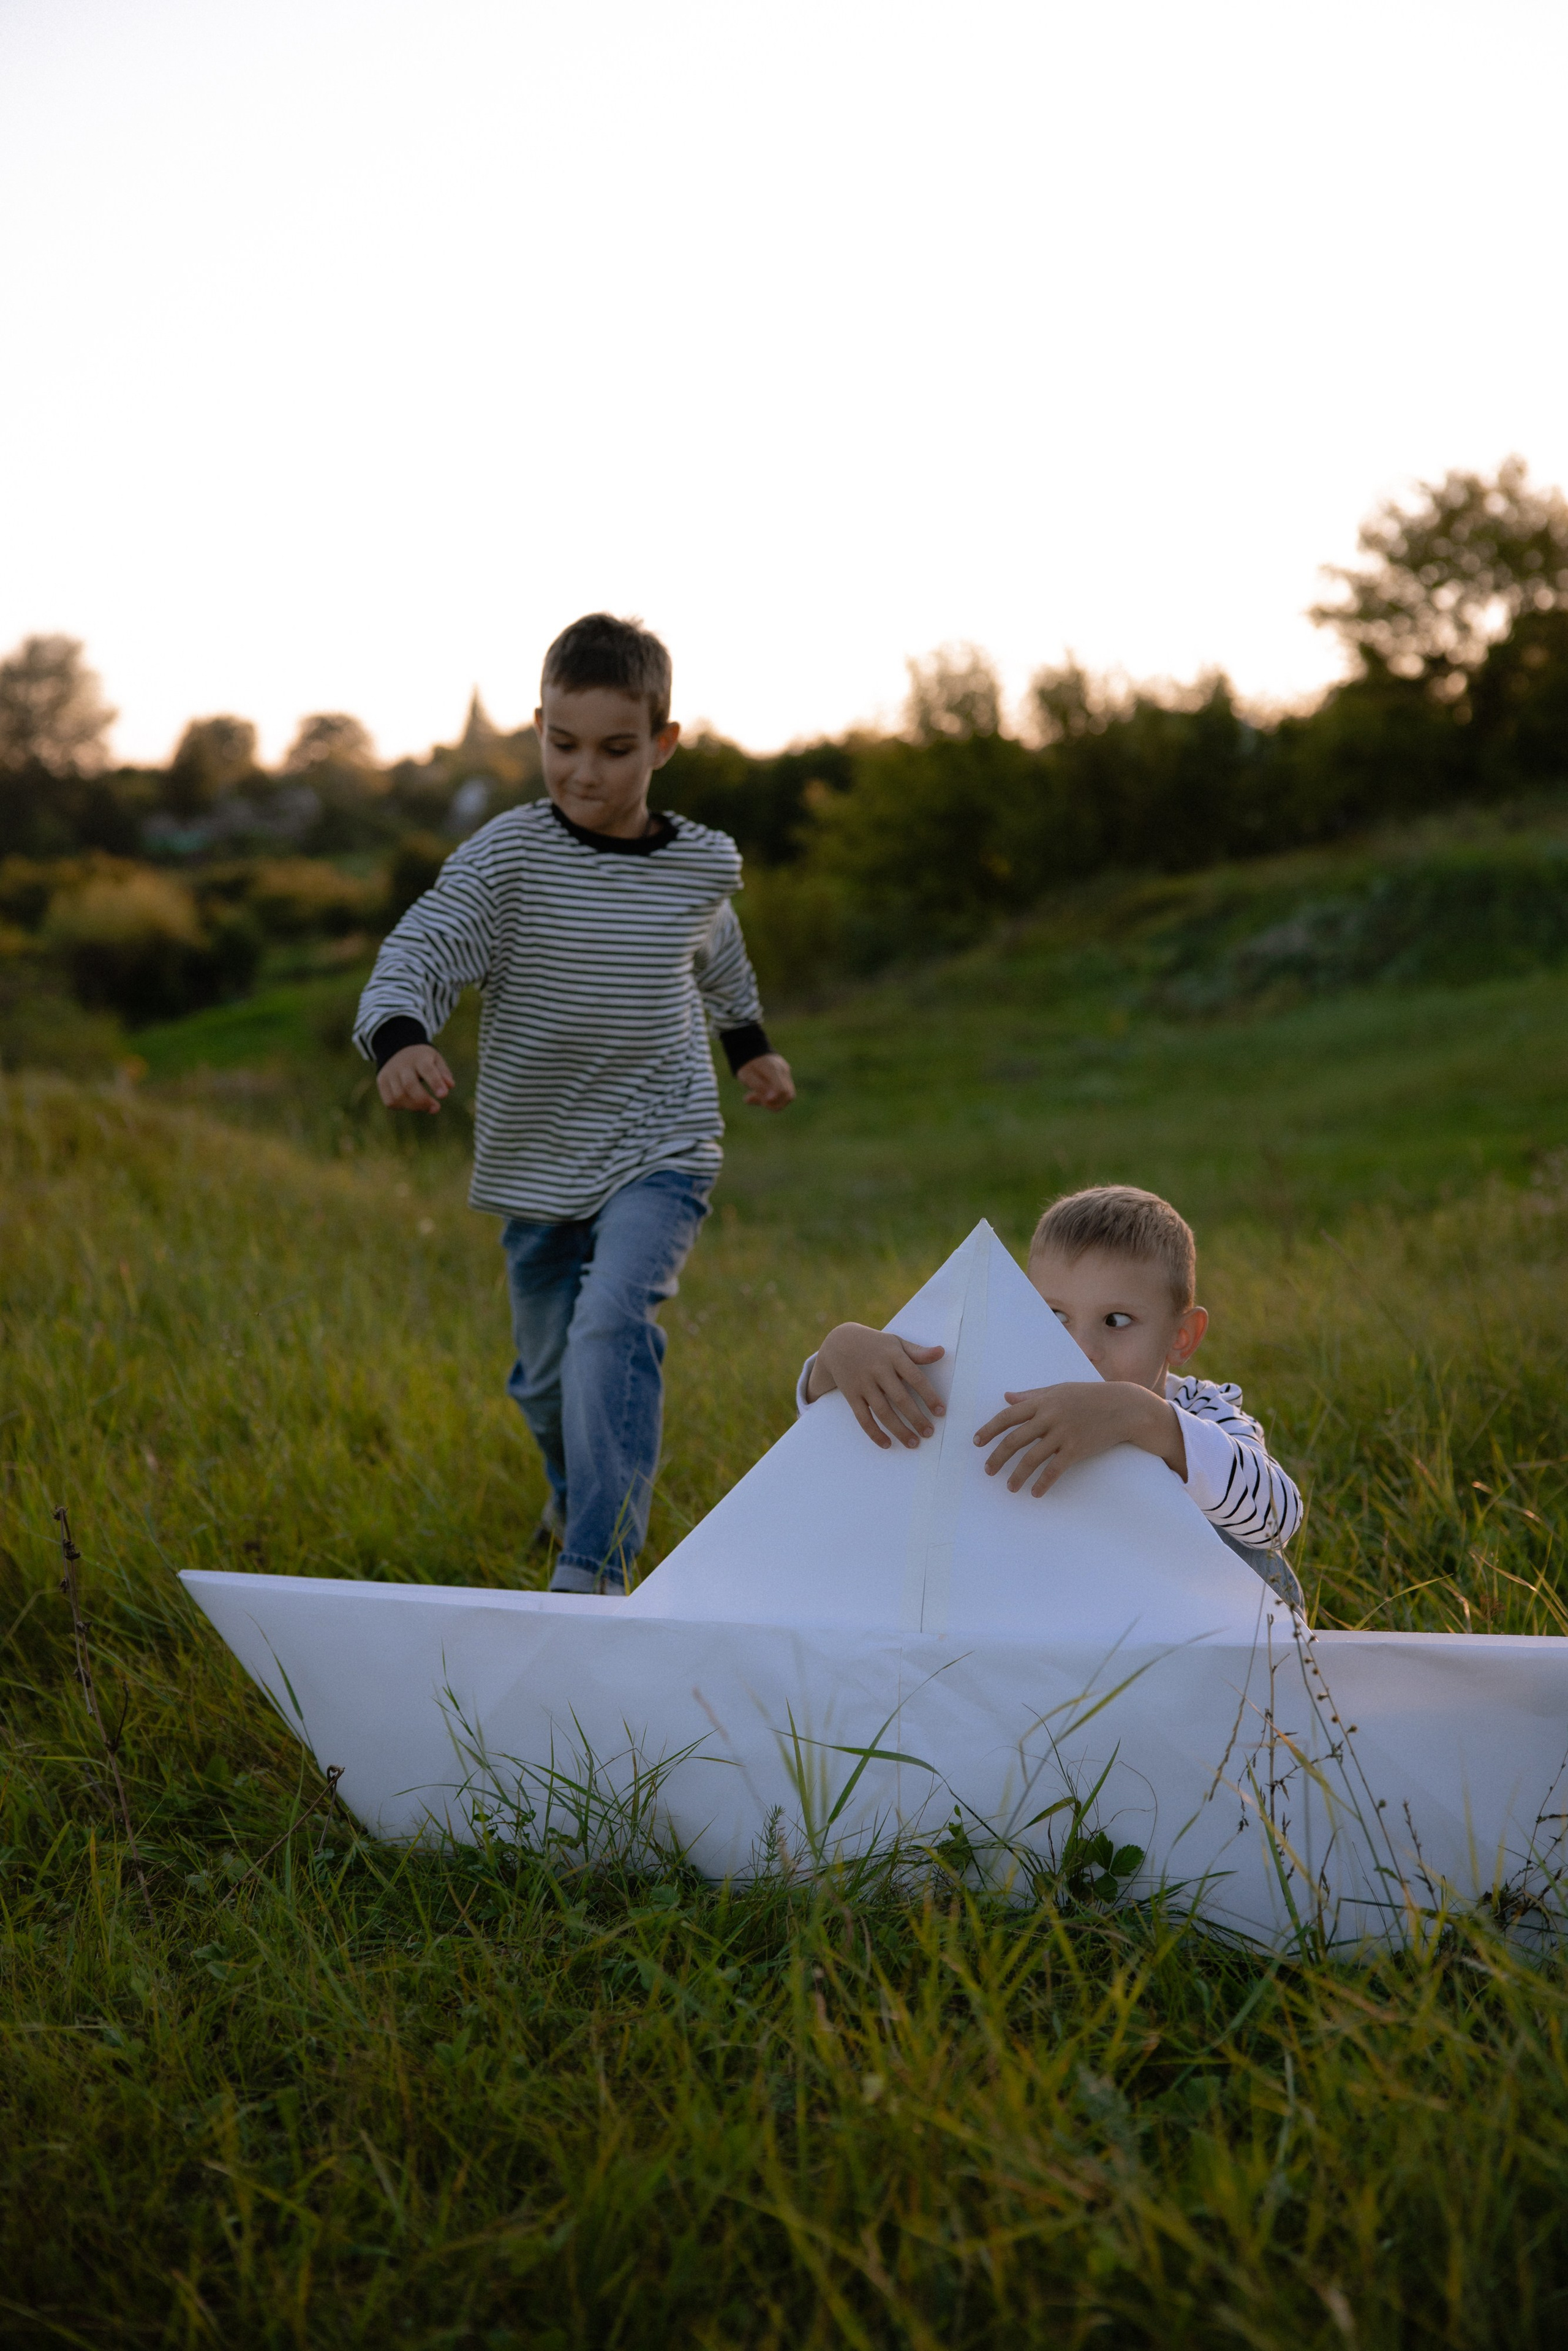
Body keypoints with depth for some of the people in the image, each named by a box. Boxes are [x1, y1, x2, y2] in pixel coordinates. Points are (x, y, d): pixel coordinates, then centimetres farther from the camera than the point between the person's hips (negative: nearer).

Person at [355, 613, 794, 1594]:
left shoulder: (704, 865, -1)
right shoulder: (508, 853, -10)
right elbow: (421, 950, -20)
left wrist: (751, 1042, 37)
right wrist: (401, 1037, -42)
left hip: (661, 1152, -1)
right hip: (539, 1156, 1)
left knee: (613, 1321, -26)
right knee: (547, 1372, 15)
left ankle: (592, 1569, -25)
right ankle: (579, 1495, 48)